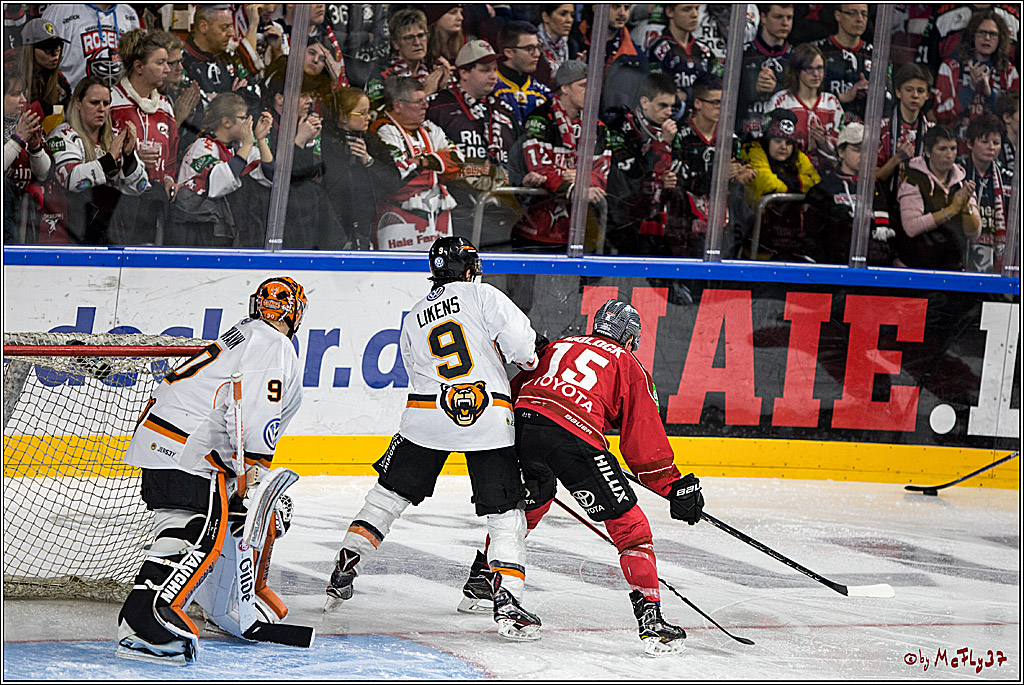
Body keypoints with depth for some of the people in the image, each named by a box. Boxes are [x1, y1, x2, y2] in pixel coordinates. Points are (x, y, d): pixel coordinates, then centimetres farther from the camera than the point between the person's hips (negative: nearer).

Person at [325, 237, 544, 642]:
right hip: (489, 418, -4)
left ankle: (342, 576, 18)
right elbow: (520, 339, -8)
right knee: (506, 513, 2)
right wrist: (529, 359, 14)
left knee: (389, 494, 19)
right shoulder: (481, 296, 3)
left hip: (427, 416, 4)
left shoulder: (413, 320, 19)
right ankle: (506, 604, -10)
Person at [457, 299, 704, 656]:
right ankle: (650, 617, -9)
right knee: (629, 524, 2)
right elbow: (644, 437, 9)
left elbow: (514, 390, 33)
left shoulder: (559, 346, 31)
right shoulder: (629, 365, 16)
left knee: (525, 506, 34)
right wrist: (675, 486, 12)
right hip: (576, 437, -6)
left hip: (523, 424, 6)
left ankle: (479, 582, 44)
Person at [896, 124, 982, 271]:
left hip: (954, 268, 5)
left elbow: (974, 233, 8)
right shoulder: (913, 180, -3)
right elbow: (911, 227, -15)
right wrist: (951, 210, -16)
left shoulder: (961, 182, 12)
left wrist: (966, 206, -11)